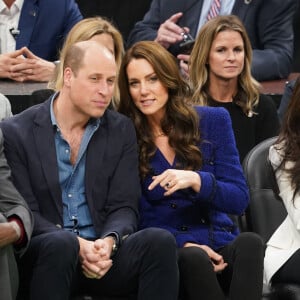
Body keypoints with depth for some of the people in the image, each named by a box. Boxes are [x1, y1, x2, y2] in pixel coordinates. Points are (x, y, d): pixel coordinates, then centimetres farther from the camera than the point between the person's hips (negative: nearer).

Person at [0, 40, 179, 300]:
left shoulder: (121, 130, 12)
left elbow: (124, 207, 7)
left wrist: (109, 242, -17)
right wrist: (78, 246, -22)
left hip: (105, 255, 3)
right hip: (41, 254, -3)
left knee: (160, 240, -26)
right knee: (60, 243, -37)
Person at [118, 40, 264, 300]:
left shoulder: (213, 121, 7)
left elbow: (239, 200, 2)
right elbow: (140, 218, 3)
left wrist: (196, 181, -18)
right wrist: (184, 244, -14)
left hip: (219, 246, 2)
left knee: (250, 242, -33)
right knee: (193, 258, -37)